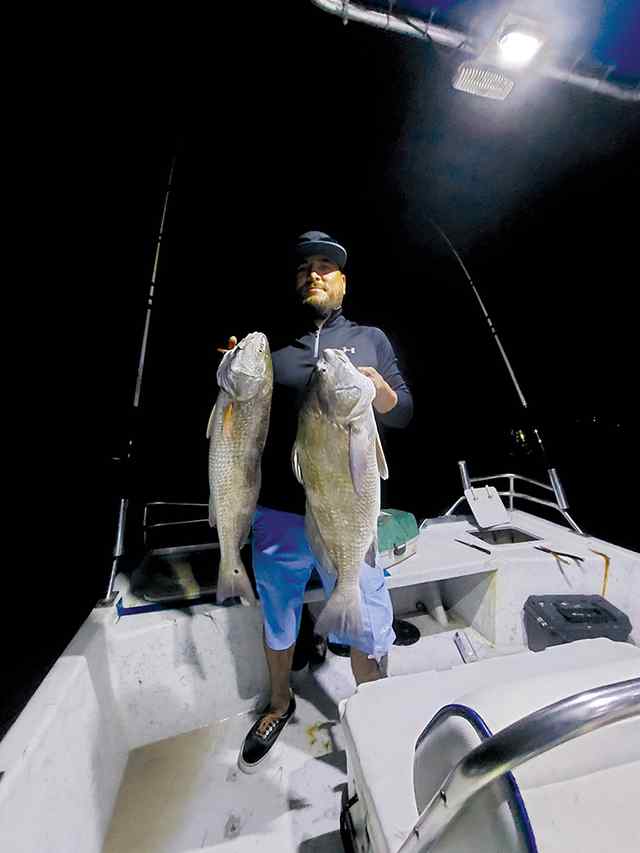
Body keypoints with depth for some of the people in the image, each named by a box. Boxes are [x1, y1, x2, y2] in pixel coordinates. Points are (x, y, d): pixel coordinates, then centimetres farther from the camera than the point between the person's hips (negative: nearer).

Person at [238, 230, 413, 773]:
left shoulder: (369, 339, 11)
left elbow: (404, 414, 7)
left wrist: (380, 389, -14)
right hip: (278, 511, 2)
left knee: (367, 628, 14)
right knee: (277, 620, 22)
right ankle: (279, 704, 54)